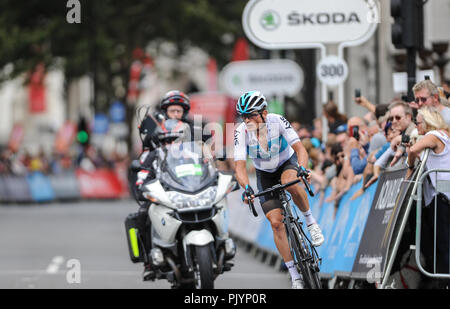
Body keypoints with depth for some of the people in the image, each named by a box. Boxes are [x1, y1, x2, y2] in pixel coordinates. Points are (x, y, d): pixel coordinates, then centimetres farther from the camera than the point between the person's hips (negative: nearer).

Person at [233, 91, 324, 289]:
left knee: (290, 183, -39)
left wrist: (303, 169, -51)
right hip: (265, 174, 2)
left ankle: (310, 221, -12)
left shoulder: (277, 121, -27)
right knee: (276, 222, -11)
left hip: (287, 163, -2)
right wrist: (246, 187, -49)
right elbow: (240, 166, -30)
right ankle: (295, 276, -4)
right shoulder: (241, 132, -25)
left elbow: (300, 148, -32)